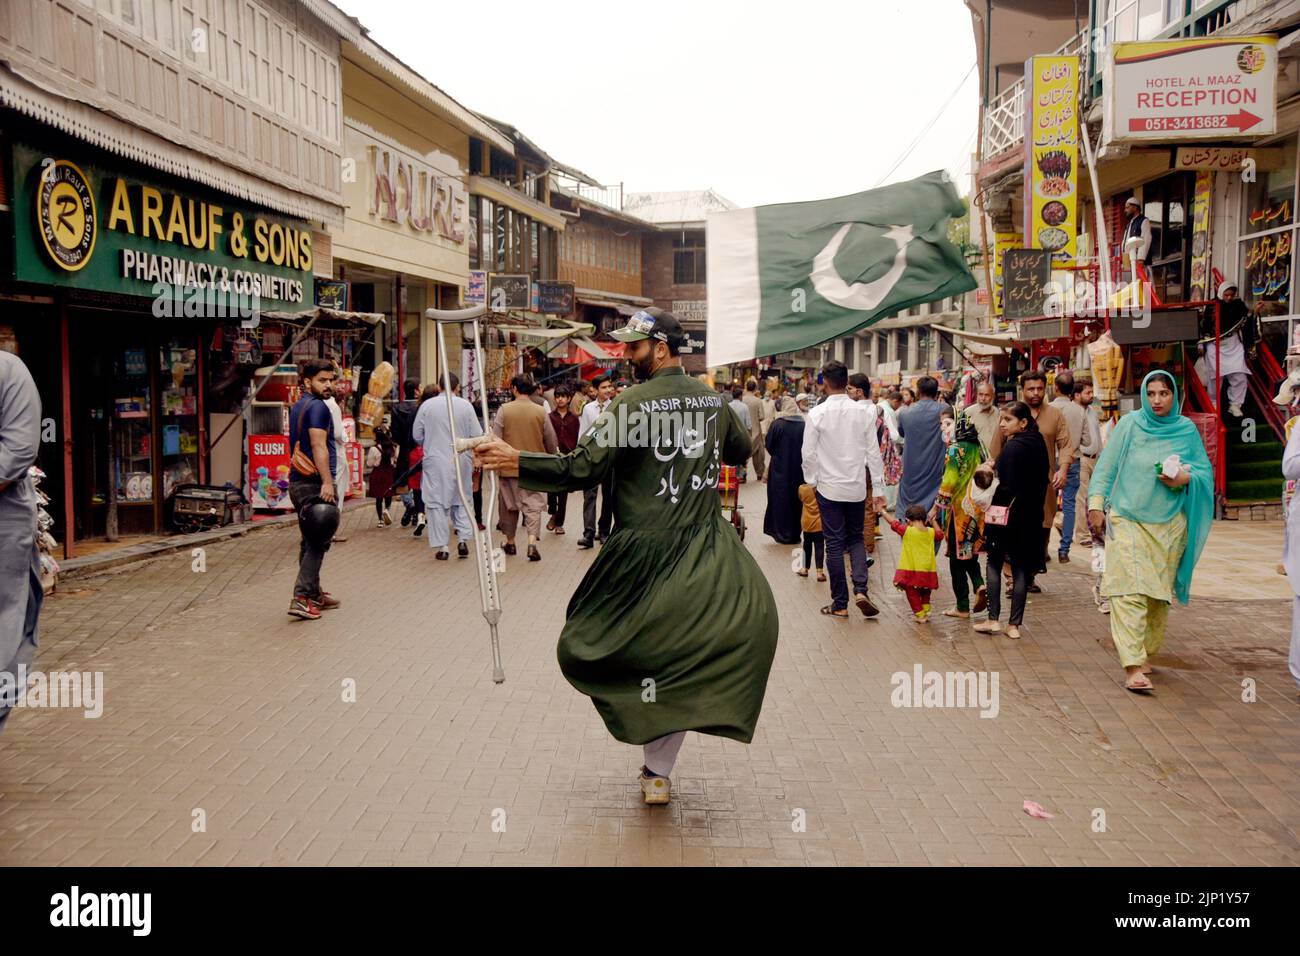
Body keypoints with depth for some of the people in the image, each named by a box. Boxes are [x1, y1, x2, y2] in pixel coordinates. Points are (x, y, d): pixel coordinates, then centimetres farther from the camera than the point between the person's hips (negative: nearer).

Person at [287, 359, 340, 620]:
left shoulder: (298, 406, 19)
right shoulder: (317, 407, -12)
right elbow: (319, 447, -21)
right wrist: (327, 482, -26)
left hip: (298, 481, 10)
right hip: (313, 483, -10)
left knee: (310, 542, 16)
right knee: (317, 543, -7)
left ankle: (313, 594, 24)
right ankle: (302, 598, -11)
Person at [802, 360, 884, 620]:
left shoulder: (817, 414, -11)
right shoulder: (863, 411, -5)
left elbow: (809, 453, -7)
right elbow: (873, 451, -1)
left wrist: (811, 481, 8)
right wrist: (879, 483, 6)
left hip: (829, 487, -2)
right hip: (857, 487, 2)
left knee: (834, 544, 5)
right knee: (856, 538, 17)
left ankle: (840, 604, 9)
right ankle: (860, 590, -2)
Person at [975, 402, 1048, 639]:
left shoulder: (1012, 448, -17)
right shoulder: (1038, 443, 7)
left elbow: (1007, 487, -19)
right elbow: (1042, 482, 11)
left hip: (1008, 514, -7)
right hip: (1032, 516, 7)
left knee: (995, 562, 7)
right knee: (1021, 568, 8)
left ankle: (993, 619, 5)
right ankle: (1014, 624, 10)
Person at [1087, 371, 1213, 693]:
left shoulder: (1187, 429, 5)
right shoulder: (1130, 424, 0)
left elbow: (1205, 470, 10)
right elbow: (1106, 466, 2)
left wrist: (1185, 478, -11)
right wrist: (1096, 504, -3)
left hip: (1169, 525, 3)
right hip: (1128, 519, -3)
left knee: (1159, 593, 8)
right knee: (1130, 592, -12)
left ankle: (1144, 653, 23)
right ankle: (1132, 666, -15)